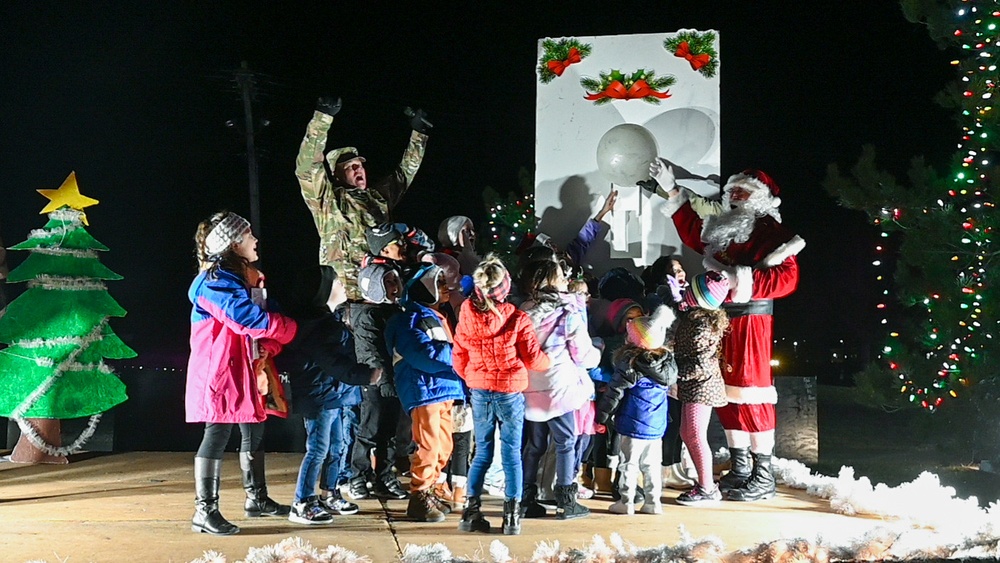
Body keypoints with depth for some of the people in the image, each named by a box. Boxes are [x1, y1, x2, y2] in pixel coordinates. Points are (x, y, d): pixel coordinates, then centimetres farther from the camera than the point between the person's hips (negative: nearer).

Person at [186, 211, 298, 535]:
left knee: (254, 432, 14)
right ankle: (205, 510, -3)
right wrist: (293, 328, -11)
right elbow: (252, 319, -23)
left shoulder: (235, 279, 18)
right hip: (219, 372, -10)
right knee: (218, 435, -9)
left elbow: (253, 322, 18)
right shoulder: (214, 282, -15)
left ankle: (256, 499, 26)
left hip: (242, 372, 10)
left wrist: (268, 346, -4)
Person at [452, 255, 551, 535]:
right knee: (512, 453, 6)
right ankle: (512, 517, 7)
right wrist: (553, 359, 12)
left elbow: (459, 357, 3)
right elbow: (533, 359, -9)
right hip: (510, 392, -3)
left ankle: (471, 511, 14)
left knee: (482, 452, 15)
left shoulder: (468, 316, -4)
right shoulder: (516, 319, -14)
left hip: (479, 393, 3)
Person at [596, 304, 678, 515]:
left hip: (633, 424, -5)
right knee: (651, 464, 13)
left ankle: (626, 502, 8)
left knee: (629, 463, 4)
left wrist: (603, 415, -3)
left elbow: (614, 392, -11)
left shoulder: (630, 365, -14)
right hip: (657, 425, 5)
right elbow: (672, 379, 19)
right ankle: (653, 502, 16)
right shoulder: (667, 361, 0)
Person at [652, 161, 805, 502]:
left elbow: (787, 278, -16)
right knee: (726, 393, 11)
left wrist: (744, 280, -22)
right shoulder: (722, 227, 17)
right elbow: (694, 235, 35)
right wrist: (673, 192, 33)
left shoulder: (770, 230, -6)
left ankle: (763, 477, 2)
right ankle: (739, 469, 23)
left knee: (750, 393, -7)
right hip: (719, 320, 8)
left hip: (749, 323, -8)